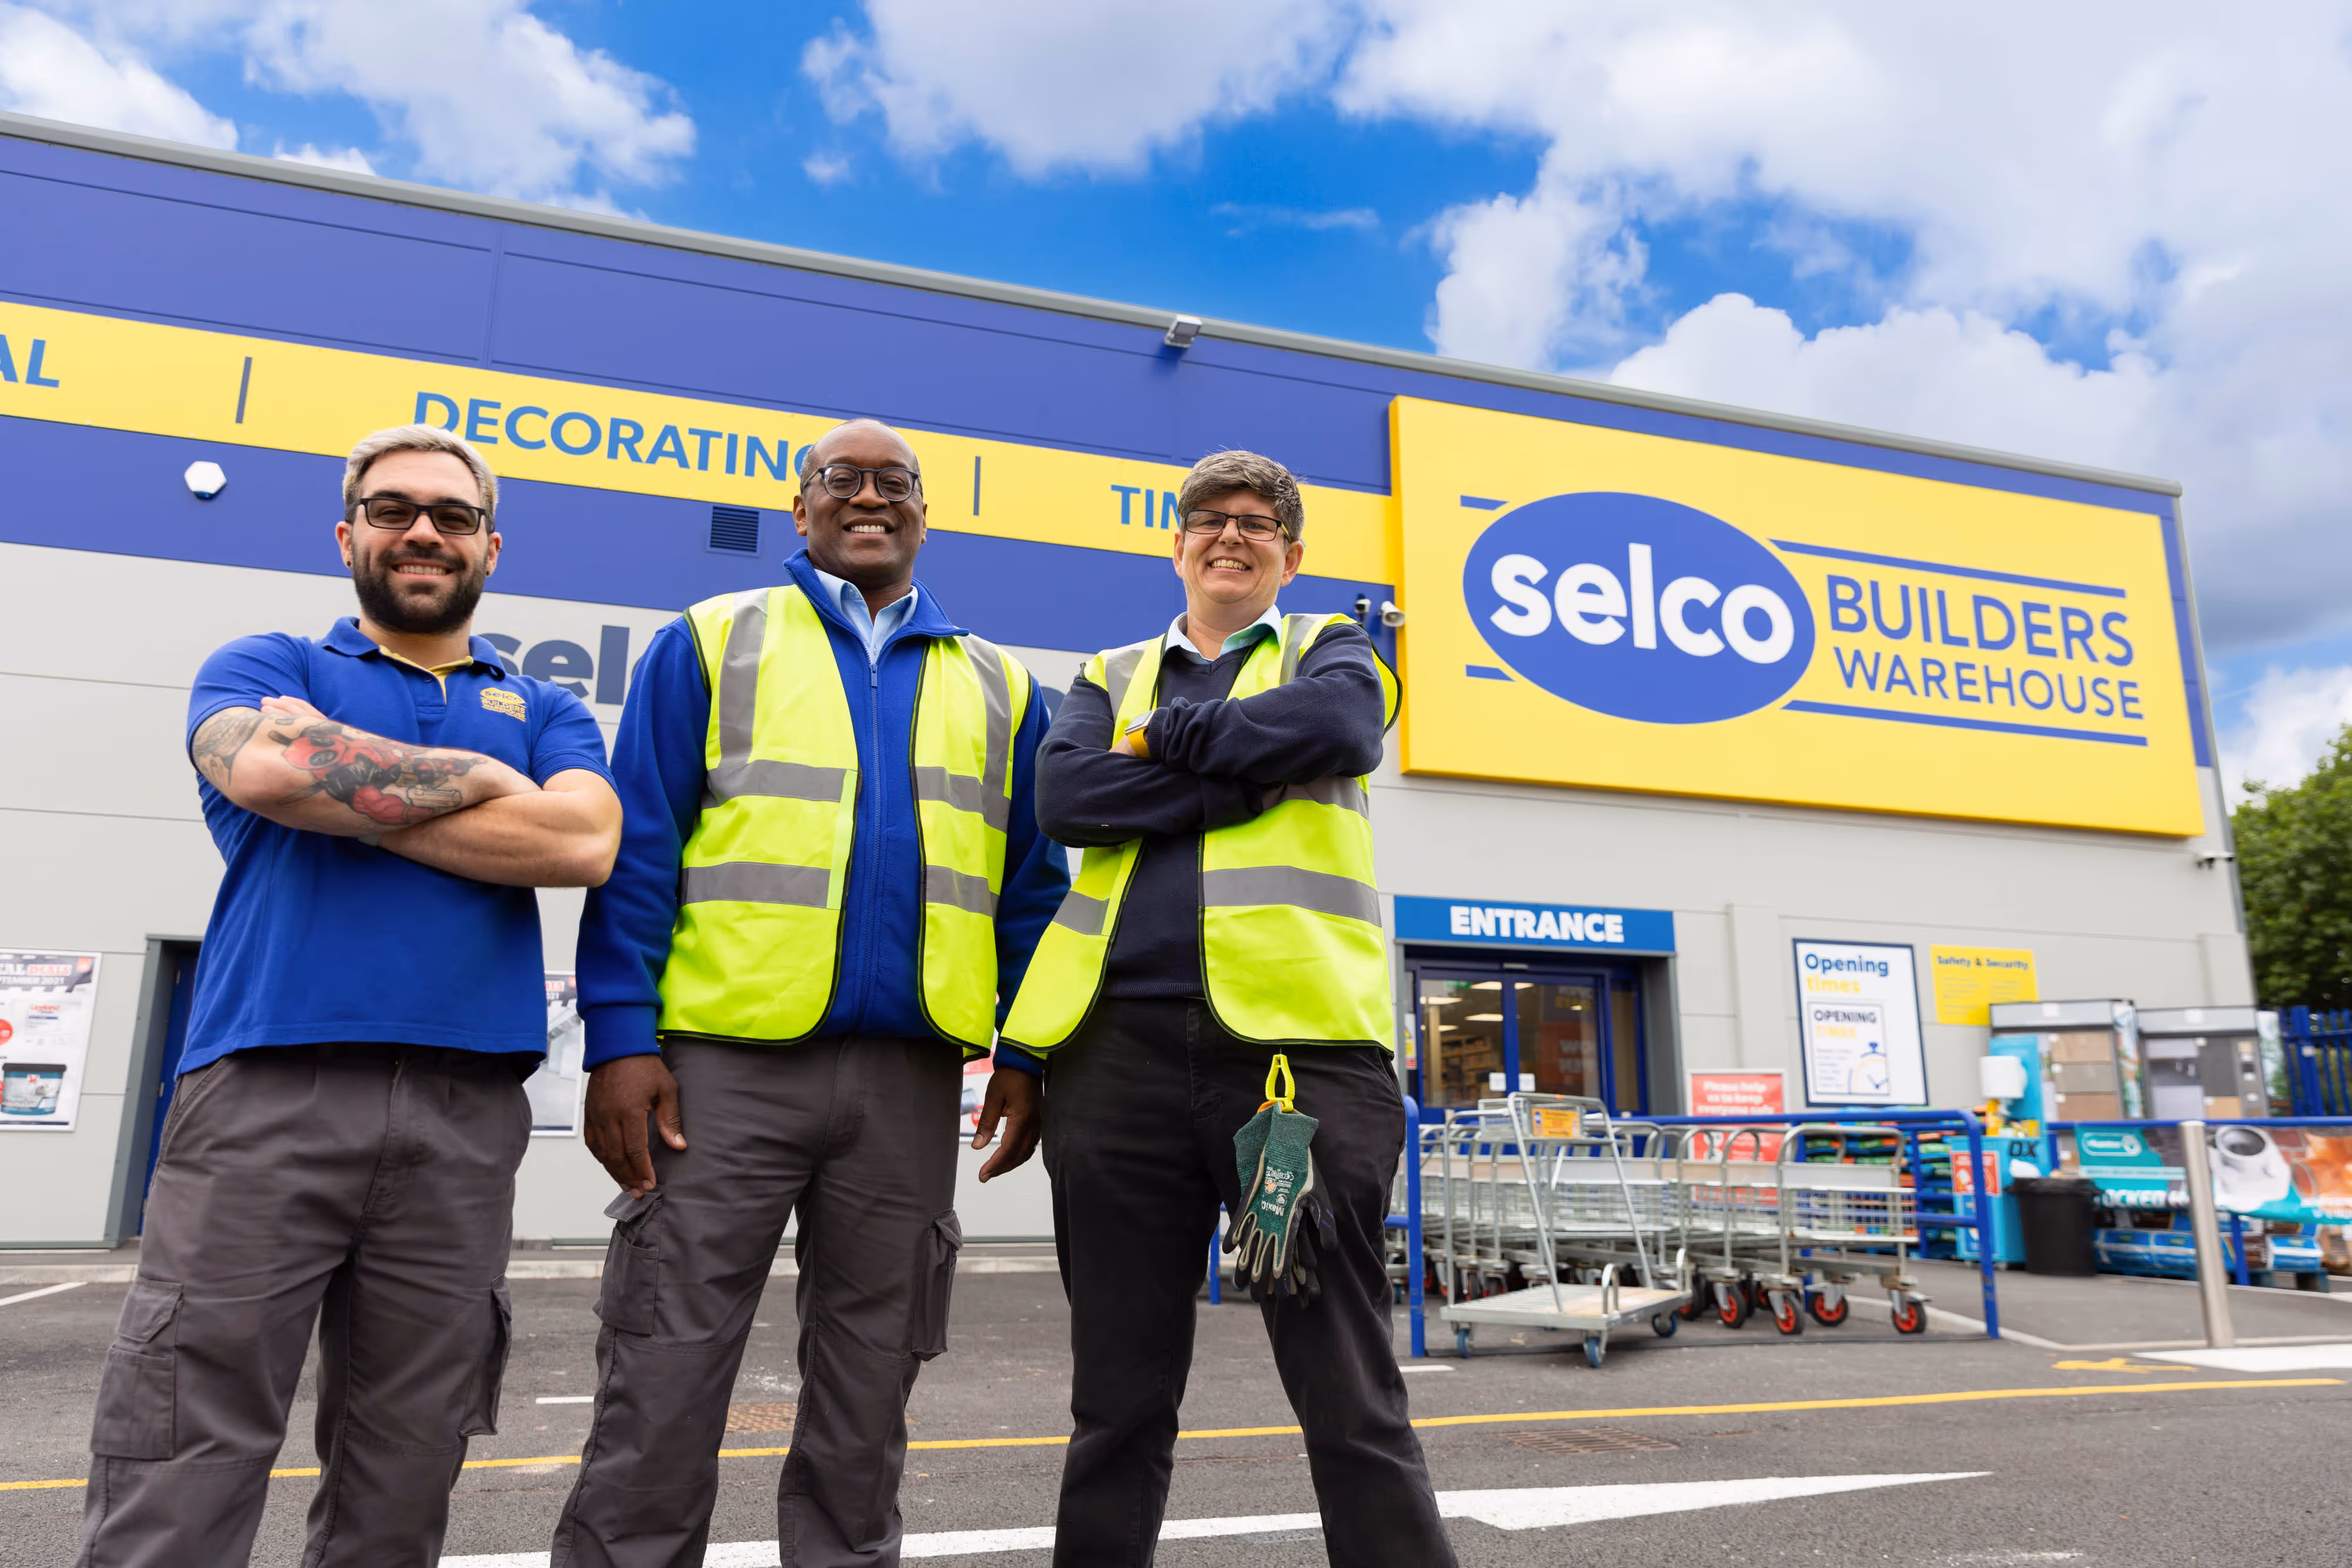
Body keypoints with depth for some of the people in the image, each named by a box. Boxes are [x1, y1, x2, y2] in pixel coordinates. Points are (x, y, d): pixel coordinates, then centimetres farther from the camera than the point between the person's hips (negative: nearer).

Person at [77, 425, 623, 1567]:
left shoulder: (545, 712, 17)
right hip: (266, 1094, -1)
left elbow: (584, 842, -5)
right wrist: (488, 780, -1)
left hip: (466, 1118, 2)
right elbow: (269, 764, -11)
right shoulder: (264, 667, 14)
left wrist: (344, 793, -3)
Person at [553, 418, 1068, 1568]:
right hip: (726, 1061, -2)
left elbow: (1032, 883, 12)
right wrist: (620, 1038, -9)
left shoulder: (997, 686, 14)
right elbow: (637, 849, 0)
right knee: (661, 1389, 3)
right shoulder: (711, 643, 8)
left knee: (866, 1397, 12)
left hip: (910, 1076, 3)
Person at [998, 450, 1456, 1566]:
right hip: (1121, 1043, 3)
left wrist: (1170, 737, -2)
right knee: (1118, 1396, 11)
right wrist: (1248, 775, -6)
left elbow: (1341, 724, -9)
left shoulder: (1326, 648, 16)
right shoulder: (1111, 675, 21)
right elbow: (1065, 795, -1)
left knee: (1349, 1391, 0)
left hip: (1298, 1034, -2)